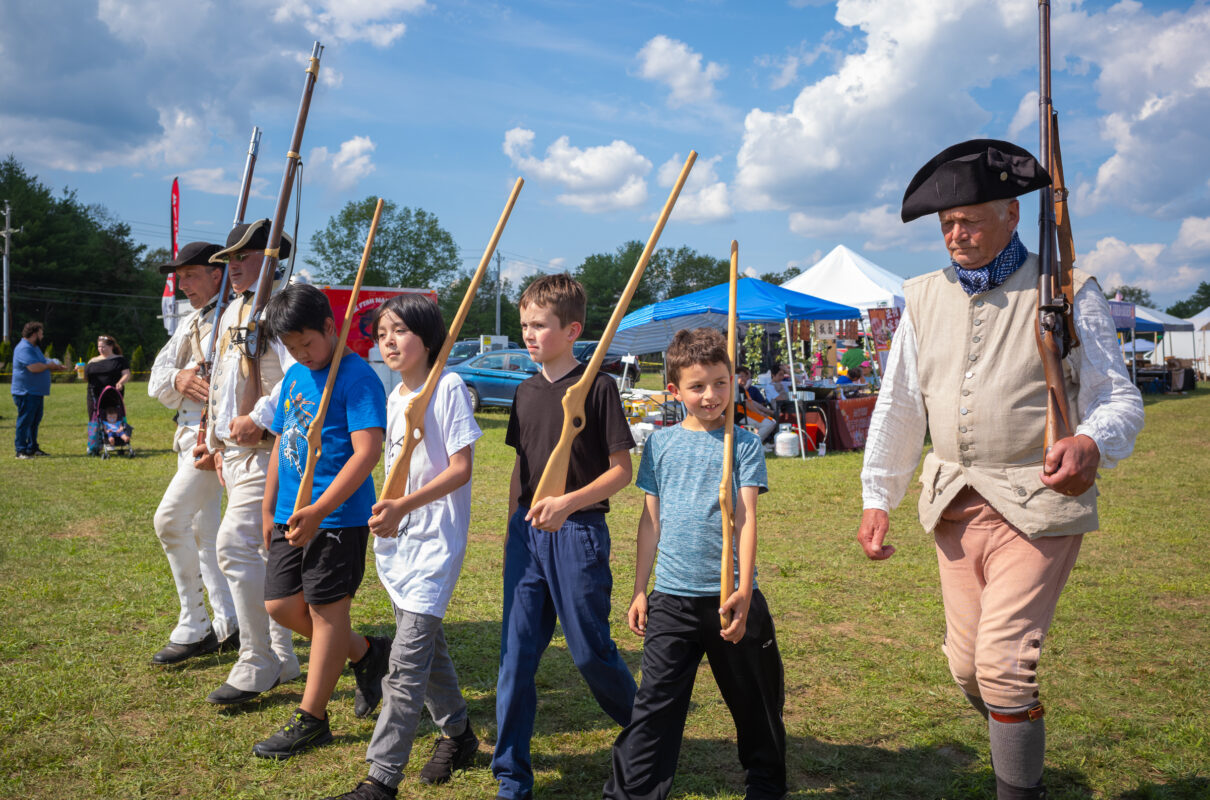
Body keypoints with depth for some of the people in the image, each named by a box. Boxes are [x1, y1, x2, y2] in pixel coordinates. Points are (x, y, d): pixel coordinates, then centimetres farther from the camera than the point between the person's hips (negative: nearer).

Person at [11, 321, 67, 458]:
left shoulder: (34, 347, 18)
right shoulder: (24, 348, -17)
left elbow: (41, 364, 26)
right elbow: (34, 367, -27)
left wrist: (55, 368, 11)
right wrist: (49, 366, -12)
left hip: (36, 392, 10)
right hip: (26, 392, -10)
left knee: (35, 420, 15)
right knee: (25, 421, -7)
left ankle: (32, 447, 23)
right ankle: (21, 451, -3)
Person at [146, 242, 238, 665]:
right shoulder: (189, 324, 17)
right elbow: (156, 380, 10)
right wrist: (178, 379, -13)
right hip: (190, 435, 10)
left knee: (170, 519, -15)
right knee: (202, 530, 12)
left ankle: (193, 627, -4)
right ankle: (228, 626, 20)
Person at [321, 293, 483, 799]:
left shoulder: (447, 387, -12)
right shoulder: (395, 398, 11)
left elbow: (461, 468, -17)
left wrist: (403, 506, -23)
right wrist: (385, 513, 7)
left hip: (436, 540, -8)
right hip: (398, 538, 8)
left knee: (407, 658, -9)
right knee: (427, 643, 18)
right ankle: (457, 734, 36)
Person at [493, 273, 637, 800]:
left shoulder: (597, 386, -9)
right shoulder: (527, 391, 10)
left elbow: (622, 470, -10)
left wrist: (569, 502, -22)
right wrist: (512, 527, 17)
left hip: (578, 533, -5)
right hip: (527, 534, 6)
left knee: (590, 651, 5)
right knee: (516, 653, 5)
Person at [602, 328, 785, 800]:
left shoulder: (744, 444, 0)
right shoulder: (661, 443, 6)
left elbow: (746, 518, -8)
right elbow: (651, 520, 10)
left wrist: (744, 591, -18)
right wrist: (640, 590, 9)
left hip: (731, 597, -1)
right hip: (672, 598, 1)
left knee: (755, 703, 14)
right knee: (655, 703, -1)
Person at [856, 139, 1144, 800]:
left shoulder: (1066, 294, -3)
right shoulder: (923, 299, 10)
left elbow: (1119, 399, -4)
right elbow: (897, 407, 14)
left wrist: (1091, 442, -28)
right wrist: (877, 498, 10)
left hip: (1038, 504, -5)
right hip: (955, 504, 5)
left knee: (1004, 663, -10)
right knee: (966, 664, 10)